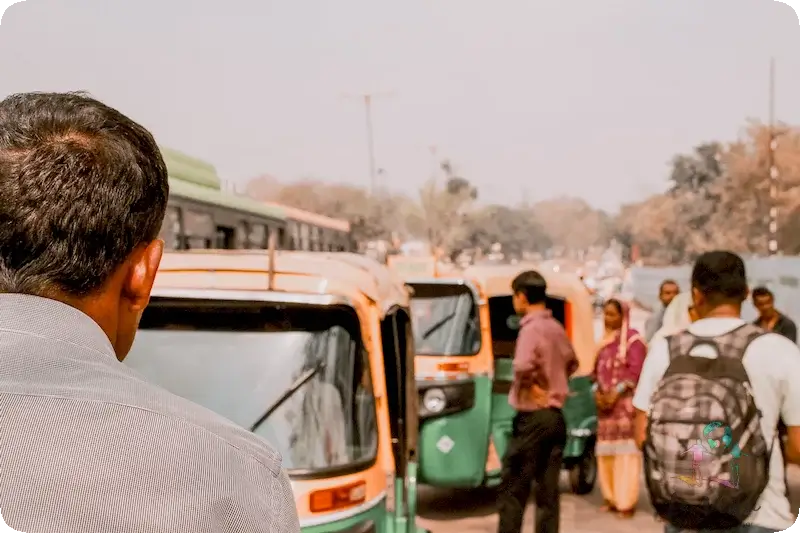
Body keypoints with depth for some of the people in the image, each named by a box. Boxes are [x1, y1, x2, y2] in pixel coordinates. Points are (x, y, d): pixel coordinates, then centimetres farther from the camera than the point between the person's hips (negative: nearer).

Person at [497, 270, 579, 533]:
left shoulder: (531, 328, -15)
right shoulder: (556, 328, 10)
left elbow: (523, 366, -34)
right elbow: (571, 363, 28)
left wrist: (534, 389, -18)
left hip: (532, 418, -8)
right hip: (556, 416, 8)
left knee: (512, 491, 1)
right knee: (548, 492, 9)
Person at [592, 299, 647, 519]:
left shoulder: (633, 339, -5)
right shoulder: (605, 341, 16)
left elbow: (635, 372, -13)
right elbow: (597, 370, 17)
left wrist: (615, 394, -17)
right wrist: (597, 392, 0)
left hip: (625, 402, -7)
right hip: (605, 402, 7)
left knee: (625, 452, -8)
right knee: (606, 452, 7)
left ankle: (627, 502, -6)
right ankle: (612, 498, 15)